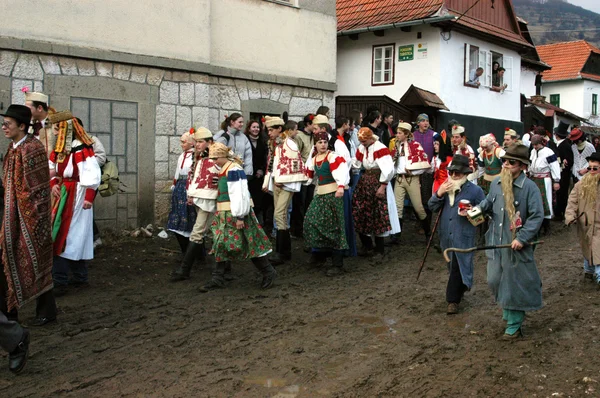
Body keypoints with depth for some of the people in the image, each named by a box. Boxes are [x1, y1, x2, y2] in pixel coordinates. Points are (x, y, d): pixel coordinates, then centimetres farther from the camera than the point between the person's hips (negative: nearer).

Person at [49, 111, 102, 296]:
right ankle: (80, 277, 25)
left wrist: (89, 197, -22)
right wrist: (53, 184, -3)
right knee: (73, 239, 15)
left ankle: (59, 282, -3)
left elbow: (92, 174, -20)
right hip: (63, 195, 9)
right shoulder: (59, 149, 10)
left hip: (76, 196, -9)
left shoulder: (80, 149, -17)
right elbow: (51, 170, 16)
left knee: (62, 238, -8)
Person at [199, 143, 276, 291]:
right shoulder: (223, 170, 13)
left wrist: (240, 216, -23)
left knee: (249, 245, -2)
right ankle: (217, 279, 13)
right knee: (221, 245, 8)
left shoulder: (234, 170, -17)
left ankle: (269, 272, 11)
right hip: (224, 214, 9)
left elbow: (240, 194, -21)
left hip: (235, 214, -9)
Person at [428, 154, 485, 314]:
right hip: (446, 235, 5)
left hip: (464, 236, -5)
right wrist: (438, 194, -14)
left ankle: (453, 300, 4)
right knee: (453, 267, 19)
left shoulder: (475, 190, -6)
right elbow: (432, 207, 4)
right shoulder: (445, 187, 8)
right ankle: (460, 290, 39)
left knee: (458, 268, -4)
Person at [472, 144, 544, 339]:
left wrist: (522, 238, -20)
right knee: (494, 280, 12)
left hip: (516, 245, -6)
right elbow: (489, 202, 20)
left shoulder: (529, 187, -13)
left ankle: (514, 324, 18)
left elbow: (537, 216, -14)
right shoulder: (496, 183, 6)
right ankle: (508, 311, 37)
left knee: (515, 283, 4)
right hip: (495, 243, 6)